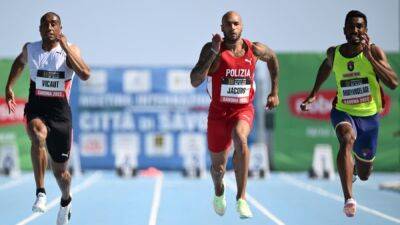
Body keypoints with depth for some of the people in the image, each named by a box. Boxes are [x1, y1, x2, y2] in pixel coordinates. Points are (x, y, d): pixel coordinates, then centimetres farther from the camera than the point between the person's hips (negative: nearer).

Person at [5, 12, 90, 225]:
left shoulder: (70, 50, -6)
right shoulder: (30, 49, 2)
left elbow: (85, 74, -24)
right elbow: (19, 62, 26)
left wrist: (65, 48, -25)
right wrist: (9, 87, 20)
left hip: (60, 113, 0)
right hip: (36, 109, 0)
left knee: (60, 171, 8)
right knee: (38, 136, -37)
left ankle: (66, 201, 42)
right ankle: (40, 193, -34)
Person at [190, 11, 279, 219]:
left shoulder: (254, 49, -5)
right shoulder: (211, 49, -12)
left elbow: (272, 58, 19)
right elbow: (194, 82, -22)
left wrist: (274, 93, 17)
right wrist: (213, 53, -28)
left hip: (243, 110, 0)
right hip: (218, 111, 0)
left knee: (240, 140, -35)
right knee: (218, 168, 11)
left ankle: (241, 198, -29)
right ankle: (219, 191, 49)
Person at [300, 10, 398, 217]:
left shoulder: (375, 51, -12)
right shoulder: (334, 53, -3)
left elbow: (393, 83, -23)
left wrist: (369, 56, -27)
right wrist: (314, 94, 22)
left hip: (369, 116, 0)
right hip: (344, 113, 0)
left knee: (364, 174, 12)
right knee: (347, 140, -37)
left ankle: (355, 163, 53)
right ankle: (348, 199, -46)